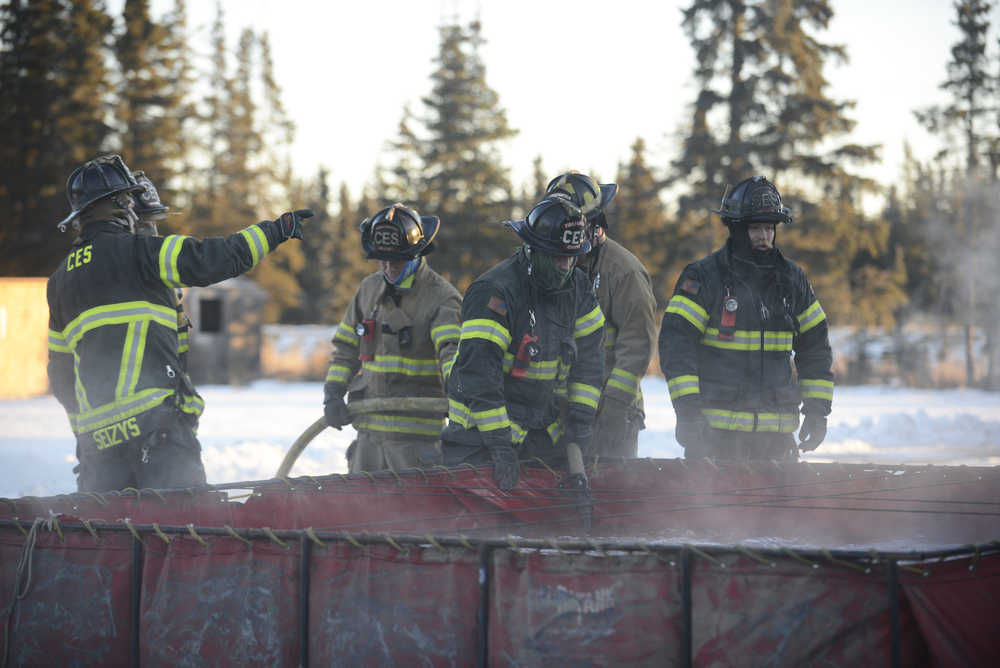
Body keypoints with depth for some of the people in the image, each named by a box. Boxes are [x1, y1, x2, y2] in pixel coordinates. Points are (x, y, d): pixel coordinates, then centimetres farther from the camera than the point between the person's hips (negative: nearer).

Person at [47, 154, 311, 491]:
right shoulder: (135, 251, -1)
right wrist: (278, 229, 2)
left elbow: (60, 373, 23)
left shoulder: (60, 279, 20)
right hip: (153, 412, -7)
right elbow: (214, 259, -9)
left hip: (96, 436, 7)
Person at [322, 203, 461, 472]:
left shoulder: (441, 297, -7)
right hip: (370, 428, 6)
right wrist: (333, 393, 6)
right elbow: (346, 347, 20)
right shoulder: (369, 289, 12)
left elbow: (451, 349, -24)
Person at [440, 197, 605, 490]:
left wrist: (581, 419, 0)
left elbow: (589, 355, 11)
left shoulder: (576, 288, 3)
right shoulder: (494, 291, -20)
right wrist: (499, 443, -27)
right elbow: (478, 370, -24)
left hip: (544, 428, 7)